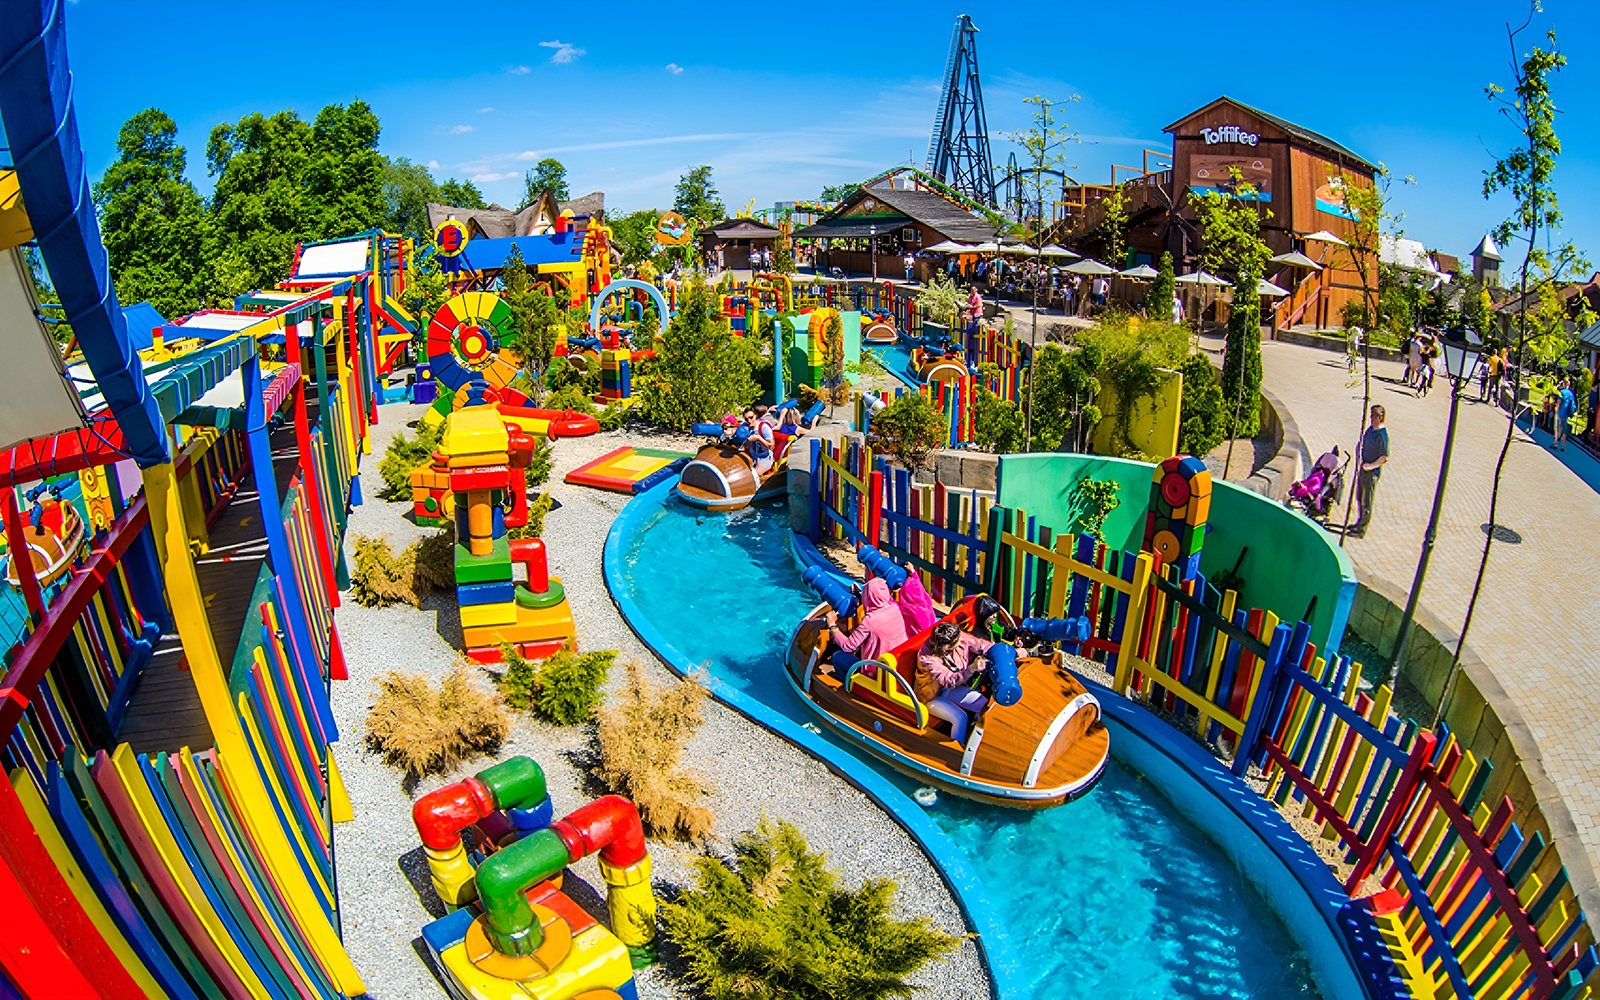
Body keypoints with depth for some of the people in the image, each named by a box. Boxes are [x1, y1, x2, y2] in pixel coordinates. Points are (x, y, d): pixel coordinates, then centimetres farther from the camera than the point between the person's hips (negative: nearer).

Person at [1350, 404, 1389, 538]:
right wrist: (1359, 456, 4)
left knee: (1367, 501, -2)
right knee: (1360, 497, 20)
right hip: (1363, 468, 9)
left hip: (1373, 472, -9)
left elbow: (1385, 458, -21)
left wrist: (1370, 466, -22)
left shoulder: (1382, 435, -19)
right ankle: (1361, 522, 35)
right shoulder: (1370, 429, 7)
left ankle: (1361, 530, 5)